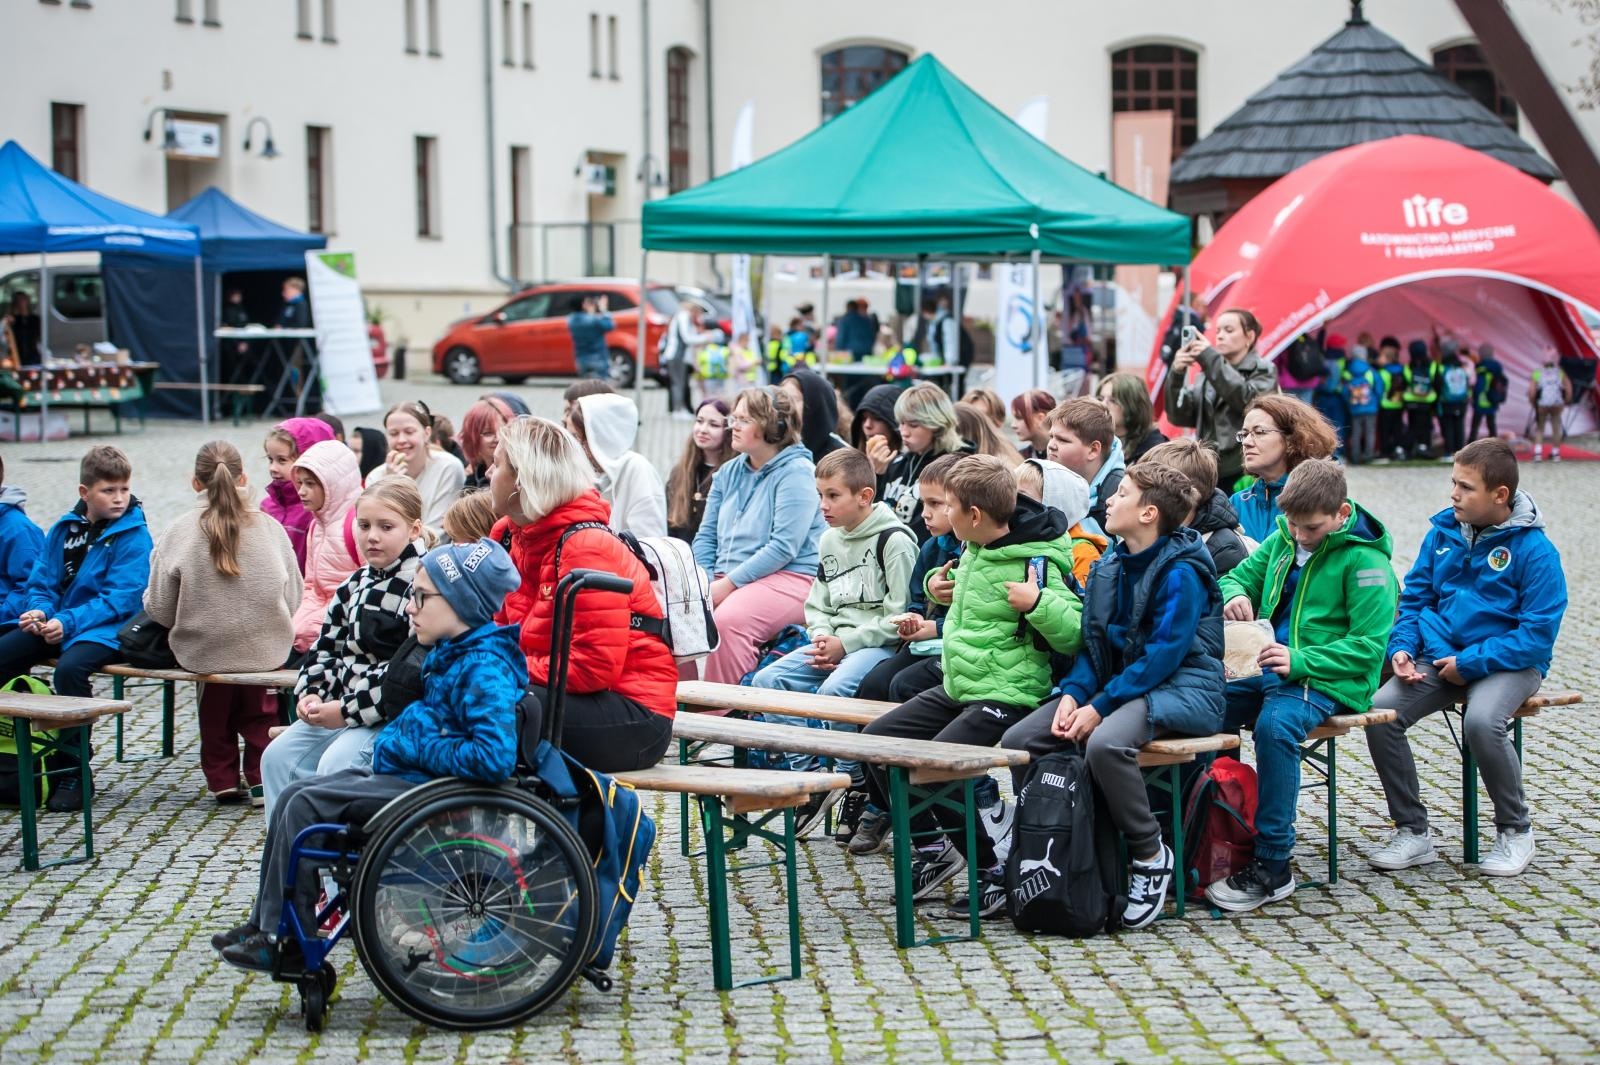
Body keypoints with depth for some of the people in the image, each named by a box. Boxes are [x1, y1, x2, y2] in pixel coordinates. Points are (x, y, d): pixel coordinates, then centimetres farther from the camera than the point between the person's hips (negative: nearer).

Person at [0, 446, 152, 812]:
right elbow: (41, 581, 12)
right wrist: (39, 610, -12)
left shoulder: (133, 536, -8)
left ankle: (72, 772, -23)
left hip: (105, 629, -7)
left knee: (70, 668, -34)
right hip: (54, 623, 7)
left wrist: (68, 622, -24)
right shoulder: (64, 528, 10)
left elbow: (120, 599, -16)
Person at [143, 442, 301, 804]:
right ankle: (261, 779, 24)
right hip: (266, 649, 0)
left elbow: (160, 611, -8)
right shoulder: (270, 529, -8)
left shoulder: (179, 532, -11)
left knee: (214, 710, 30)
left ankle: (222, 778, 30)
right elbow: (293, 600, -1)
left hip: (202, 651, 0)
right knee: (259, 711, 28)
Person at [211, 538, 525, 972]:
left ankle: (287, 943, -4)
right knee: (294, 796, 7)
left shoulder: (484, 669, -23)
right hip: (407, 773, 11)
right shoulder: (451, 653, 9)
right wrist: (396, 738, 5)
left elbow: (495, 758, -34)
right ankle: (264, 922, 12)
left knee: (305, 805, -12)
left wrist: (424, 749, -22)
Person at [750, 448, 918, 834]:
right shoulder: (829, 541, 14)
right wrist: (822, 638, -2)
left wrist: (845, 643, -16)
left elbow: (898, 615, -15)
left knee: (835, 689, -34)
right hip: (834, 642, 8)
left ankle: (858, 784, -12)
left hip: (881, 643, -8)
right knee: (768, 680, -10)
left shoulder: (894, 540, -11)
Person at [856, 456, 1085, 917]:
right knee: (877, 739, 5)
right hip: (957, 687, 10)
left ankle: (994, 872, -7)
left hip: (1006, 696, -10)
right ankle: (935, 847, 15)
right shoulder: (974, 551, 9)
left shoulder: (1035, 563, -18)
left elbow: (1073, 636, -21)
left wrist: (1037, 602, -34)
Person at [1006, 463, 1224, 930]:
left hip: (1181, 687, -8)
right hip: (1119, 681, 8)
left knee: (1106, 743, -38)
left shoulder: (1180, 573, -14)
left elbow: (1163, 654, -19)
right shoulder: (1109, 567, 11)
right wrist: (1073, 694, -6)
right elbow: (1092, 641, 12)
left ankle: (1150, 855, -18)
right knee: (1018, 741, -8)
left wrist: (1100, 707, -22)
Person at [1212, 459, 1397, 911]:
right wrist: (1234, 595, -4)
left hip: (1329, 680, -7)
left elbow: (1367, 646, -14)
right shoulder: (1283, 540, 11)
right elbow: (1239, 576, 23)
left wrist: (1301, 662, -26)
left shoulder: (1365, 560, -9)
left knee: (1275, 726, -35)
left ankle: (1272, 865, -28)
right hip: (1269, 668, 7)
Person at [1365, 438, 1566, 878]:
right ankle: (1412, 833, -6)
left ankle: (1515, 831, -9)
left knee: (1482, 721, -35)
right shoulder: (1443, 534, 6)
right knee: (1381, 712, -20)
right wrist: (1402, 648, -5)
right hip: (1439, 657, 5)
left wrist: (1469, 663, -18)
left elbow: (1538, 635, -13)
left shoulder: (1534, 549, -10)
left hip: (1509, 663, -5)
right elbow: (1414, 599, 15)